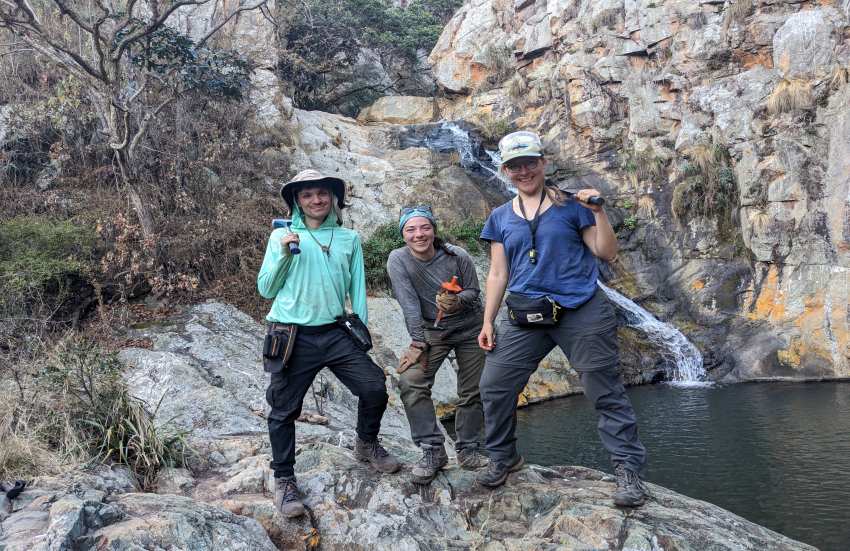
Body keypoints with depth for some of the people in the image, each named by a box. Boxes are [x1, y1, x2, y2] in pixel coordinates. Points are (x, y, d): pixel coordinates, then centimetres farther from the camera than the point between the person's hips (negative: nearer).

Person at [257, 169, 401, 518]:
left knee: (374, 388, -3)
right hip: (293, 337, -2)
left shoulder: (349, 238, 8)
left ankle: (366, 445, 25)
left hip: (335, 332, 2)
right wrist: (283, 254, -11)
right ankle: (284, 480, 21)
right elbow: (266, 289, 3)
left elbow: (357, 287, 9)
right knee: (284, 410, 3)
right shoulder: (282, 236, 4)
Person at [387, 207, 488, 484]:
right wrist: (417, 343, -22)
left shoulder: (458, 256, -17)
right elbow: (409, 303, -19)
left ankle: (468, 450, 22)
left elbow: (474, 291, -4)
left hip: (469, 328, 0)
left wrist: (458, 301, -26)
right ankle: (433, 451, -8)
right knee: (410, 382, -18)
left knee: (472, 392, 3)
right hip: (432, 330, 0)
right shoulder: (398, 260, -17)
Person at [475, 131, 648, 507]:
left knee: (606, 393, -2)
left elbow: (607, 254, 1)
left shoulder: (572, 204, 2)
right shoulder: (500, 218, 12)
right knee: (494, 386, 3)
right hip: (524, 316, 4)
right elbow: (498, 273, 14)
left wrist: (598, 212, -12)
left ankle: (628, 469, 9)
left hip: (581, 312, -3)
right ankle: (502, 457, 24)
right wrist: (487, 321, 9)